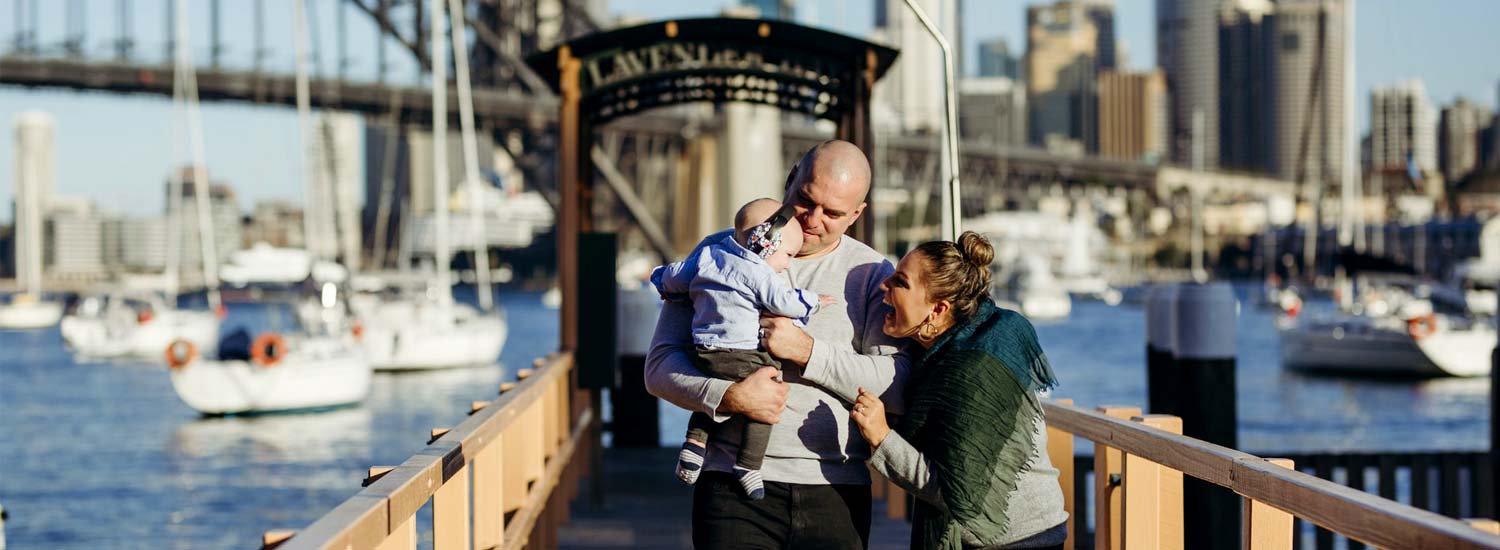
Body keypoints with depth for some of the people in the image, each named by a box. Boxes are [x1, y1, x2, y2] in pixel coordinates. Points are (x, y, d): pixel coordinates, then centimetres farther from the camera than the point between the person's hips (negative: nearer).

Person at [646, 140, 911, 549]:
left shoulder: (872, 274, 9)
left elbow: (899, 389, -4)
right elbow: (661, 366, 3)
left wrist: (807, 351, -12)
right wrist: (727, 397, -15)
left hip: (835, 492, 1)